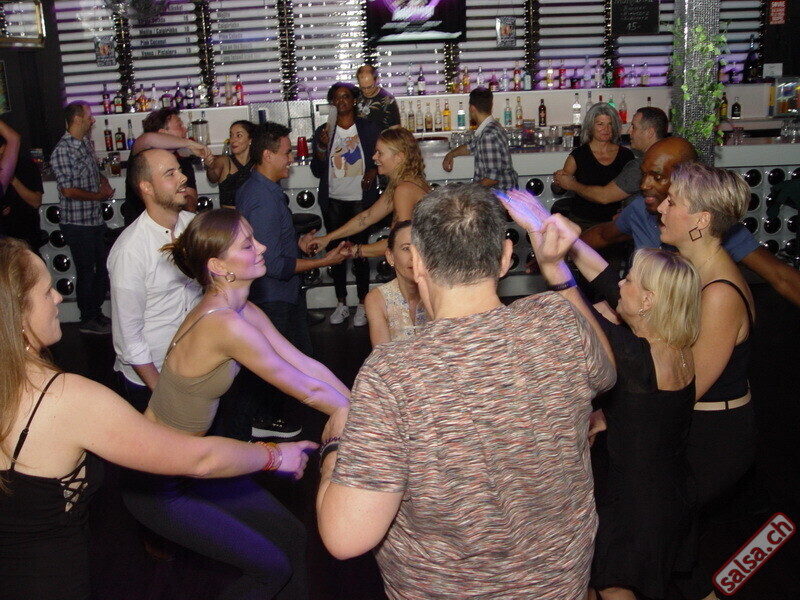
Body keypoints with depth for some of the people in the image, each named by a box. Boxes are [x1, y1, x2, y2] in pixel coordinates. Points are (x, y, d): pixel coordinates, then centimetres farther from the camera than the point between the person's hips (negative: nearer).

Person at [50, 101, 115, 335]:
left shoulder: (86, 143, 9)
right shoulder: (62, 151, -17)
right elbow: (68, 190, -20)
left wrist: (104, 182, 2)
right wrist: (98, 195, -11)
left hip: (95, 219, 8)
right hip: (78, 222, -8)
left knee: (104, 268, 16)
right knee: (86, 272, 3)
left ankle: (97, 313, 31)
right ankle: (88, 320, 18)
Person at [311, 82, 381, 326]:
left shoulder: (369, 129, 1)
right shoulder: (323, 132, 4)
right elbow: (317, 171, 2)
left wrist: (373, 172, -11)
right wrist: (321, 147, -14)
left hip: (360, 200, -2)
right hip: (333, 201, 2)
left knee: (360, 251, 0)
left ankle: (362, 305, 11)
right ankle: (341, 303, 18)